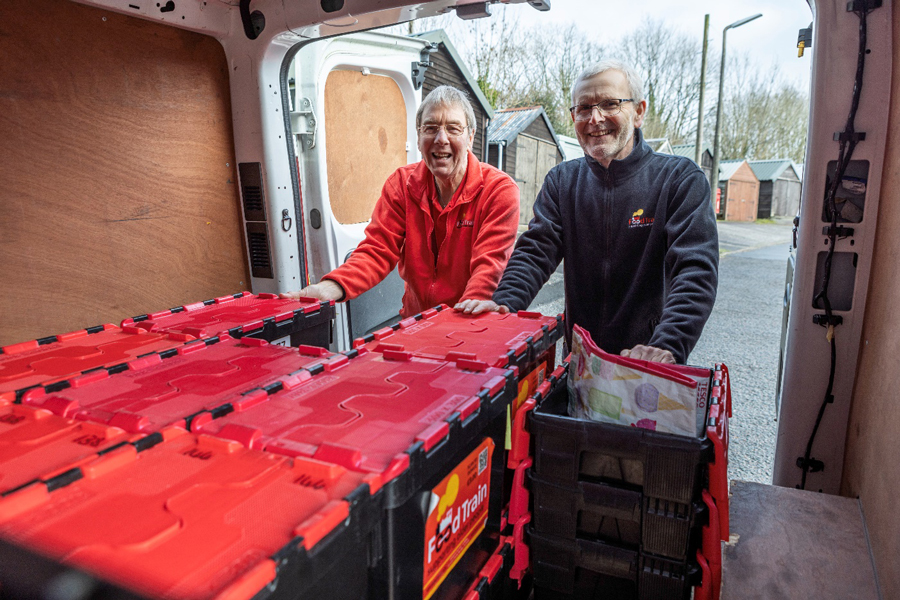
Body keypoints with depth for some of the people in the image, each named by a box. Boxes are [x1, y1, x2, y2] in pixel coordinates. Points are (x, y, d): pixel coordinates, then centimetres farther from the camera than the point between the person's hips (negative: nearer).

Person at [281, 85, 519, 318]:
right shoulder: (401, 183, 4)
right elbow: (378, 249, -4)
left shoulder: (499, 190, -7)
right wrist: (332, 287, -23)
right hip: (415, 323, 3)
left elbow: (490, 263, -17)